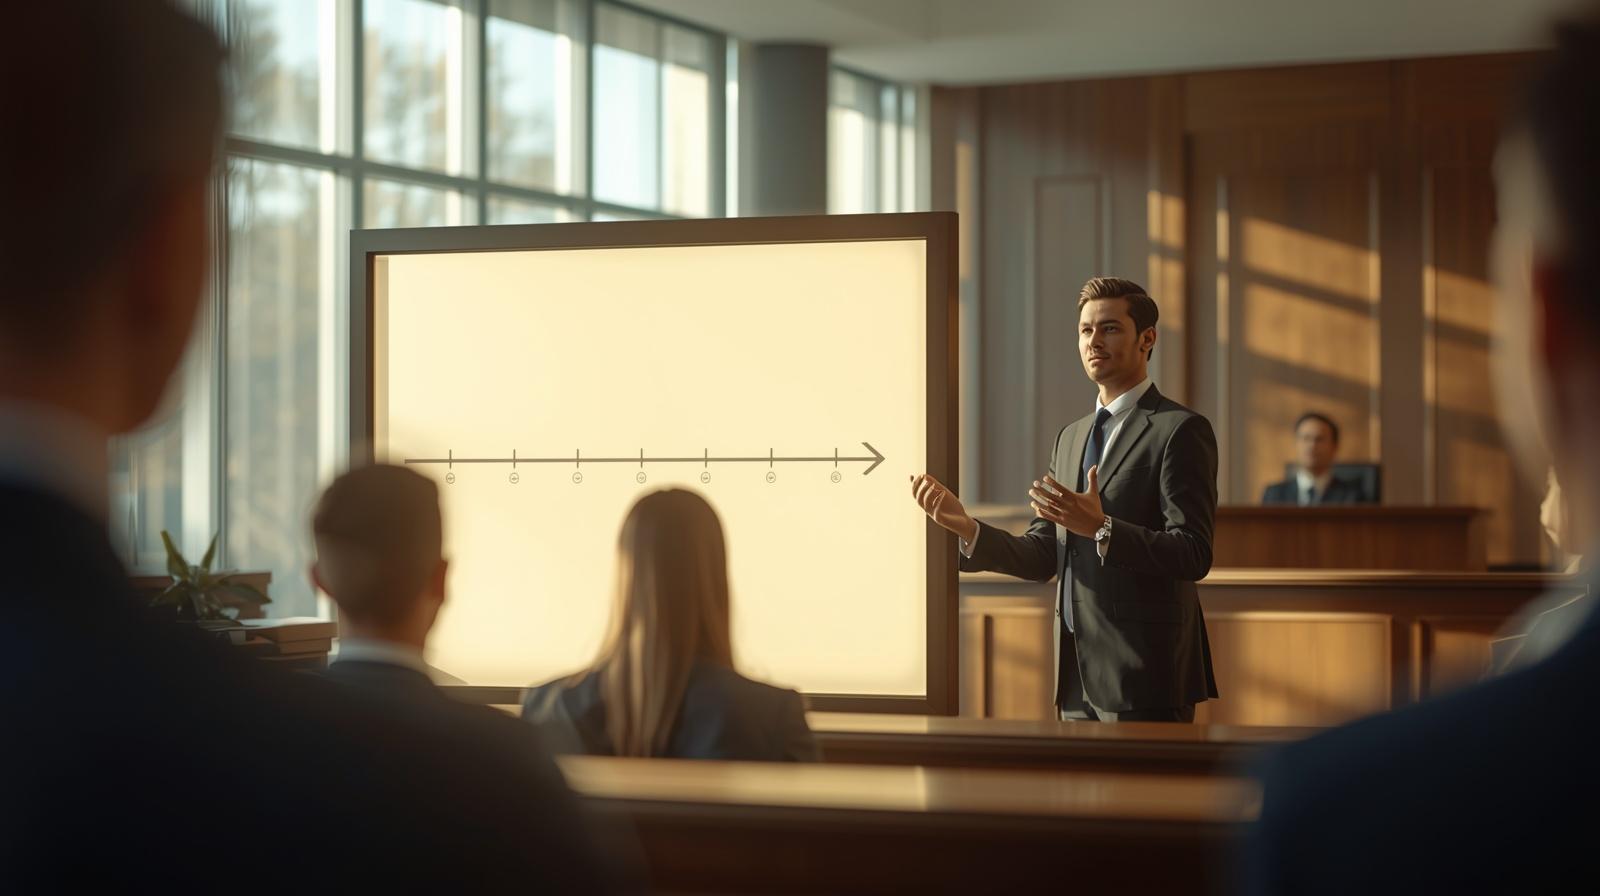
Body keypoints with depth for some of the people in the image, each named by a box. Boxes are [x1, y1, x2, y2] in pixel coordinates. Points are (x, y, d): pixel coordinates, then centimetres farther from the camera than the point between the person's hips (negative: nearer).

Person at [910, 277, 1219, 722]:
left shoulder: (1181, 430, -8)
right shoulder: (1071, 436, 17)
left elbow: (1194, 555, -17)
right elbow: (1043, 558, 13)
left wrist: (1101, 528, -29)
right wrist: (967, 528, -4)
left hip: (1143, 676, -7)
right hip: (1079, 674, 7)